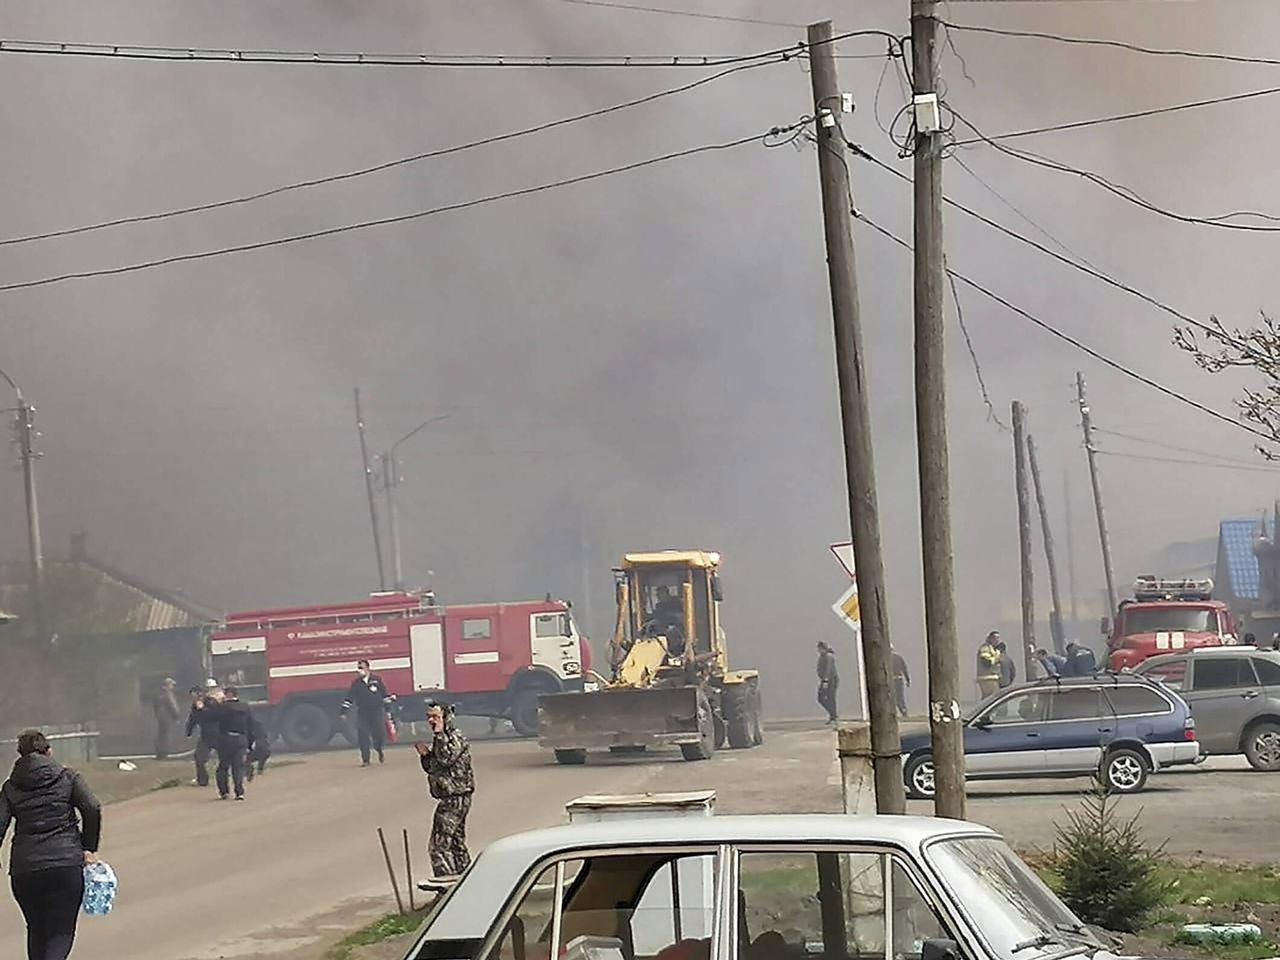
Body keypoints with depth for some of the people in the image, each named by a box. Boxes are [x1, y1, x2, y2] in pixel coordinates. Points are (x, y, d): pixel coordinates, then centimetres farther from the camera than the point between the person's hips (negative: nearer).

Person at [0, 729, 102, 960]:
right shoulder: (68, 778, 6)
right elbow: (92, 810, -6)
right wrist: (89, 848, 3)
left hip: (24, 868, 2)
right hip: (66, 863, -2)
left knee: (36, 930, 19)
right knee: (61, 932, 1)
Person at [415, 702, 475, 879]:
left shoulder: (456, 738, -13)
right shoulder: (441, 739, 16)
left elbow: (445, 758, -29)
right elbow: (431, 768, 21)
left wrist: (439, 734, -21)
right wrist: (424, 753, 2)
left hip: (456, 798, -10)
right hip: (451, 799, 10)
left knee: (439, 845, -14)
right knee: (456, 843, 16)